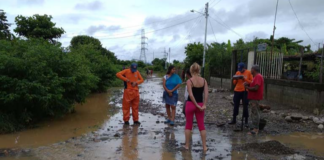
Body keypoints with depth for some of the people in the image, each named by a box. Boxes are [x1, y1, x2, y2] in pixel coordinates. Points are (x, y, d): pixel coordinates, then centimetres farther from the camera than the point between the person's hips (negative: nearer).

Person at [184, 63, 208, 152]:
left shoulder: (189, 81, -11)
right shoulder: (204, 80, 0)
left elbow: (191, 95, -18)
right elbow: (206, 94, -7)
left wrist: (197, 105, -12)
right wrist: (204, 105, -8)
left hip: (190, 104, -3)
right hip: (200, 104, 3)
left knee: (188, 125, 9)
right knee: (201, 125, 10)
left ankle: (187, 145, 18)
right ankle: (204, 146, 13)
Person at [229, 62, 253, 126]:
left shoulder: (249, 72, -3)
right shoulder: (237, 72, 8)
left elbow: (251, 82, -7)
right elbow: (234, 83, 11)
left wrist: (244, 78, -17)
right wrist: (235, 79, -10)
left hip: (245, 91, -4)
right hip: (237, 91, 4)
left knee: (245, 106, 0)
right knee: (236, 106, 9)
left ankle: (246, 121, 10)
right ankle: (234, 120, 19)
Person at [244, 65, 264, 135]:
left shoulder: (258, 77, -17)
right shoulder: (256, 76, 17)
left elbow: (255, 88, -25)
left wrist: (247, 87, -13)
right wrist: (248, 84, 5)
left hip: (255, 98, -11)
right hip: (253, 98, 11)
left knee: (255, 113, -7)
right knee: (255, 113, 15)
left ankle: (255, 129, -4)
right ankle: (256, 128, 24)